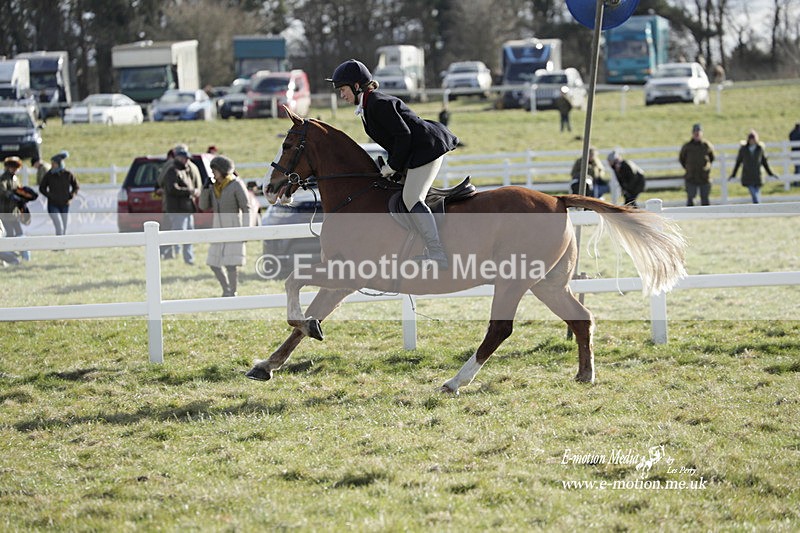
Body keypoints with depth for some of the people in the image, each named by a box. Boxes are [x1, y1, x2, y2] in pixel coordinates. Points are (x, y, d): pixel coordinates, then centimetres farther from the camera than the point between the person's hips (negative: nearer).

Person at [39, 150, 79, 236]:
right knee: (59, 228, -16)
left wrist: (71, 197, -3)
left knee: (64, 230, 11)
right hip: (53, 206, -3)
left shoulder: (68, 175, -7)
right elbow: (42, 188, 3)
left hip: (65, 206, 3)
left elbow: (76, 186, 8)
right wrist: (49, 195, -10)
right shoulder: (48, 175, -10)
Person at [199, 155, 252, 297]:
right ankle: (226, 291, 24)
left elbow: (246, 208, -10)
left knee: (231, 264, -12)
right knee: (214, 264, 9)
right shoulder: (214, 186, 9)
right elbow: (204, 206, 9)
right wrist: (206, 188, -4)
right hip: (218, 228, 7)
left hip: (234, 228, -7)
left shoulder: (236, 185, -9)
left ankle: (232, 293, -2)